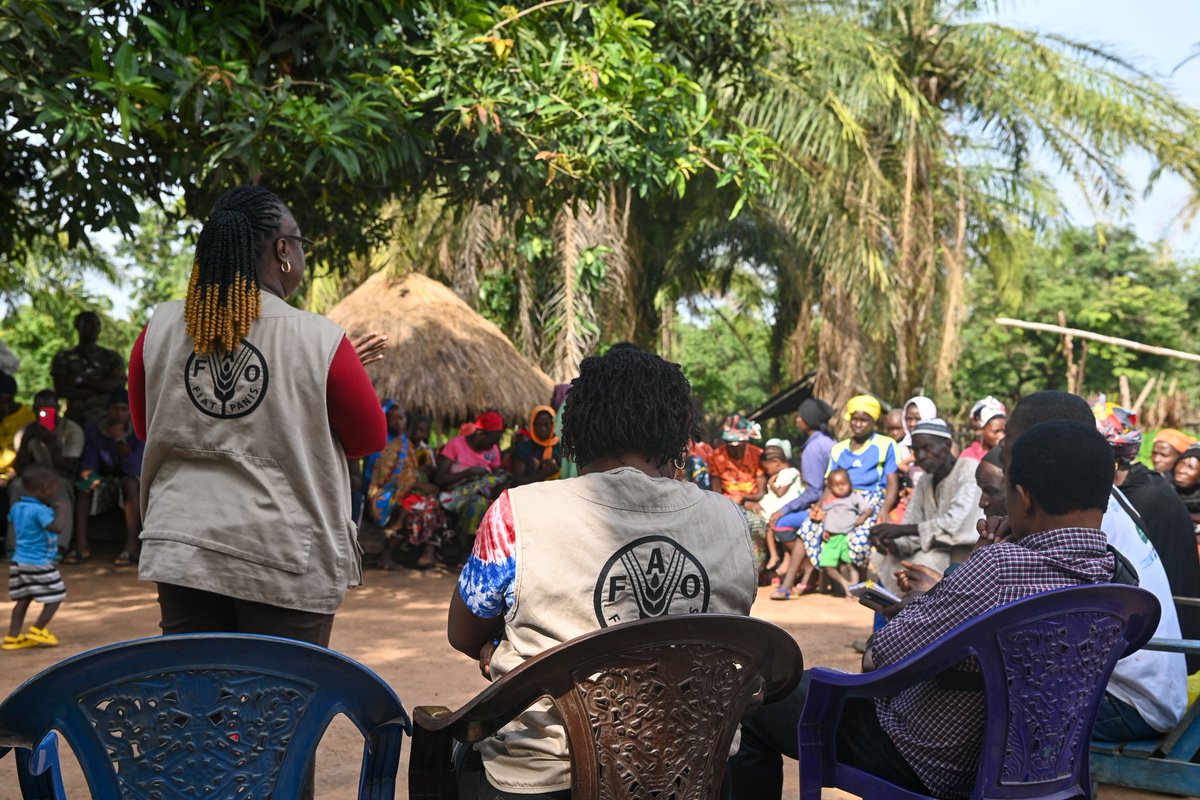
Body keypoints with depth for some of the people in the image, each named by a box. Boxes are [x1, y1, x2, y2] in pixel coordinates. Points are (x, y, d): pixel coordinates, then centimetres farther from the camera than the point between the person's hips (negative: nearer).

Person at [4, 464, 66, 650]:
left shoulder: (17, 507, 7)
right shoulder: (40, 511, -21)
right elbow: (57, 527, -31)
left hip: (19, 561, 9)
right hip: (38, 564, -9)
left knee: (23, 600, 14)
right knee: (55, 597, 4)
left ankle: (13, 636, 13)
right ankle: (37, 630, 6)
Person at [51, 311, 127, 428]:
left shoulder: (111, 356, 15)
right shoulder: (63, 357, 12)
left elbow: (119, 383, -1)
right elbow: (61, 390, -2)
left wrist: (85, 382, -6)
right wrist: (100, 389, -6)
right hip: (77, 420, -1)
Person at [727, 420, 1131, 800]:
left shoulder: (1000, 566, -33)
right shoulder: (1116, 578, -9)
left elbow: (878, 660, -23)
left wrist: (922, 602, -5)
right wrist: (940, 597, 9)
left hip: (924, 766, -8)